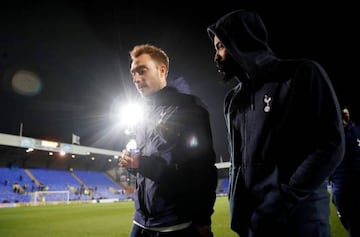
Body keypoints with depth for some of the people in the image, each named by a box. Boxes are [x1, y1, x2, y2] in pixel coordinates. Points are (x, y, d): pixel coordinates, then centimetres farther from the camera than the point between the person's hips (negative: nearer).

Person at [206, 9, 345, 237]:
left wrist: (282, 200, -16)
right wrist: (237, 207, 4)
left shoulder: (302, 74, -4)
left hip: (298, 216, -5)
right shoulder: (233, 100, 13)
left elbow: (332, 145, -11)